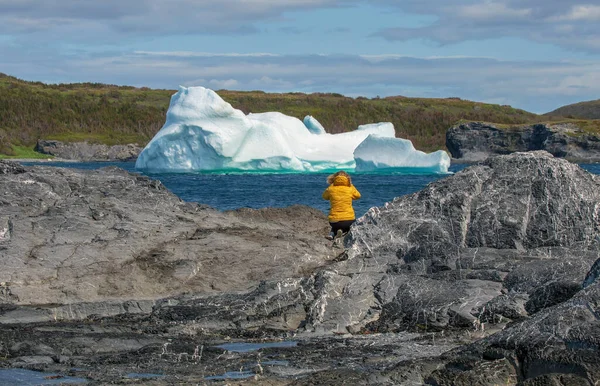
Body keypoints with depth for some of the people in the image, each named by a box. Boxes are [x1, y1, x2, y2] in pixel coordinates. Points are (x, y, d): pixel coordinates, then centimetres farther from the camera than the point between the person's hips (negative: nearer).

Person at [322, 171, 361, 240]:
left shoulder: (331, 189, -3)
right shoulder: (350, 189, -2)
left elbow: (325, 196, 19)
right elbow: (358, 195, 21)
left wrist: (331, 185, 14)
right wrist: (351, 185, 17)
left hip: (334, 221, 2)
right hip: (349, 220, -2)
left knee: (335, 227, 37)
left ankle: (332, 233, 3)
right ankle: (343, 231, -3)